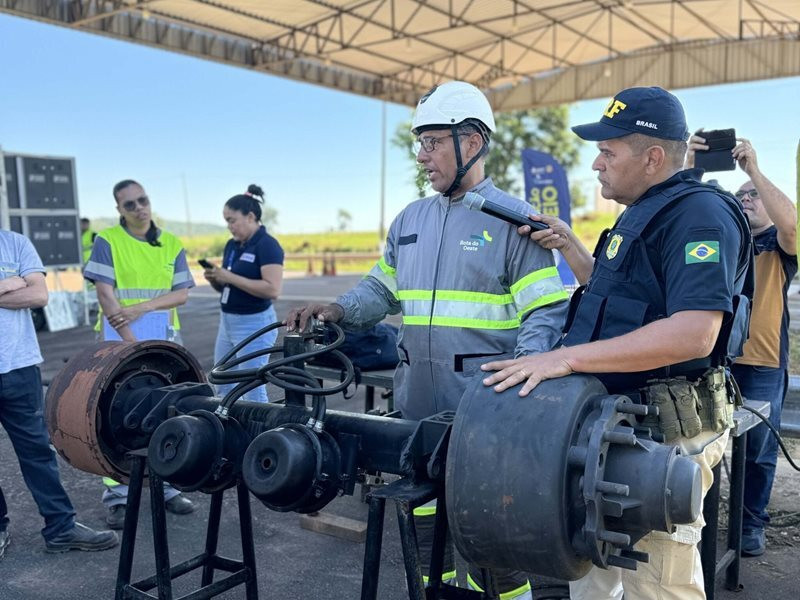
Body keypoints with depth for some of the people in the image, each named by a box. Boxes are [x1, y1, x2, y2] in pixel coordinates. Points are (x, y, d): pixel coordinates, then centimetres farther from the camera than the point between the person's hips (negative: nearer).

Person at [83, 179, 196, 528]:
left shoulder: (172, 245, 8)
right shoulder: (107, 241, -1)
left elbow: (182, 294, 2)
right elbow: (106, 295, -9)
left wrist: (142, 307, -14)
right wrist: (131, 342, -17)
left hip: (164, 341, 3)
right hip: (120, 340, -3)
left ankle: (167, 488, 18)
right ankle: (117, 497, 5)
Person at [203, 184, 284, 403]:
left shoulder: (267, 245, -12)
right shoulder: (232, 245, 11)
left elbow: (273, 289, -24)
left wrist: (230, 277, -21)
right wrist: (215, 280, -2)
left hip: (254, 324, -9)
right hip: (227, 321, 9)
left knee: (253, 391, -4)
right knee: (223, 388, 14)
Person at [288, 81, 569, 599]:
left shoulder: (513, 220, -6)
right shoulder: (410, 220, 14)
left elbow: (546, 311, -9)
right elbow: (381, 288, 20)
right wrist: (339, 311, 1)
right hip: (417, 404, 6)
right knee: (426, 521, 18)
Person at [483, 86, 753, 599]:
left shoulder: (700, 214, -17)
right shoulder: (646, 213, 16)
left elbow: (694, 333, -30)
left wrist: (567, 357, -32)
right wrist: (568, 247, 14)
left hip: (663, 429, -10)